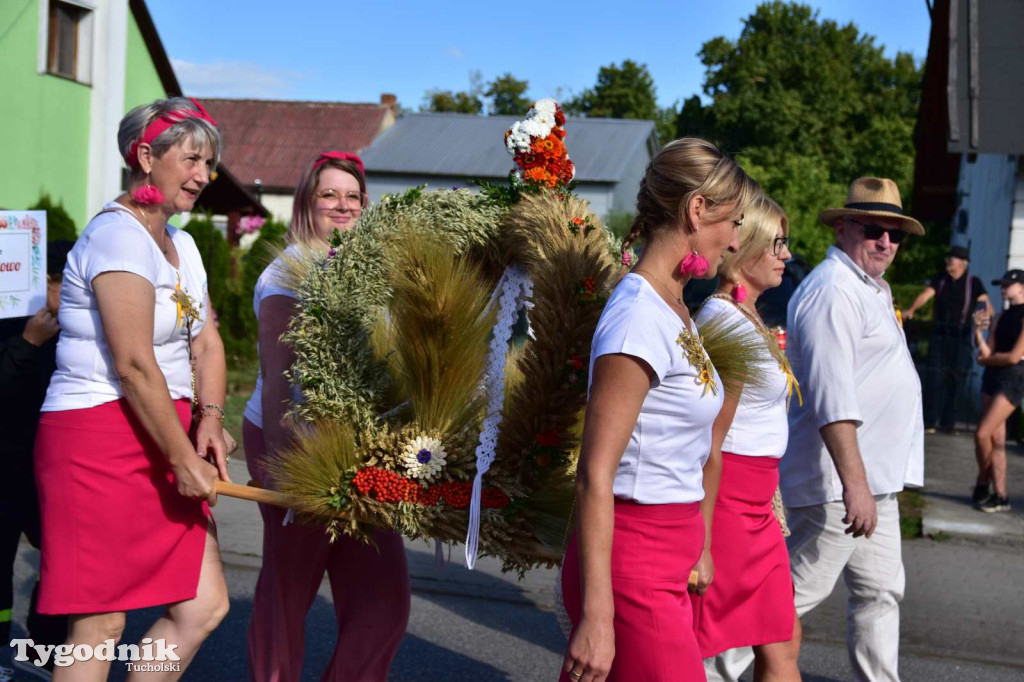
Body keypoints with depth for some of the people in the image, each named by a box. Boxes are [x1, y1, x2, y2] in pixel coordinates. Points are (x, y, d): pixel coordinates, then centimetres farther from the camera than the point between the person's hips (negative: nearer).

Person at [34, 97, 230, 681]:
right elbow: (134, 365, -18)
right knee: (101, 623, -4)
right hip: (101, 441, -9)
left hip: (162, 437, 9)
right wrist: (183, 458, -15)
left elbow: (207, 343, 14)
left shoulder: (181, 244, 17)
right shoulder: (119, 235, -13)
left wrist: (209, 420, -3)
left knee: (205, 606, 4)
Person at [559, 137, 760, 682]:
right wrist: (596, 616, -20)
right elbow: (595, 478, -20)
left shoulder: (673, 310, 10)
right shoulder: (639, 319, -18)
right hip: (634, 569, -9)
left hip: (666, 568, 9)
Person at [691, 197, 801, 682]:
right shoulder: (729, 323, -18)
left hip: (754, 512, 10)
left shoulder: (746, 319, 13)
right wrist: (703, 545, -21)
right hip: (724, 507, -10)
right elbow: (710, 444, -21)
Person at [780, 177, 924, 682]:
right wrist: (854, 484, -28)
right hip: (838, 482, -10)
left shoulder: (871, 289, 18)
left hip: (872, 478, 11)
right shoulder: (832, 290, -16)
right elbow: (832, 398, -24)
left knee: (880, 591, 15)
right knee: (796, 593, -4)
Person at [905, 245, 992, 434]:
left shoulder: (973, 283, 1)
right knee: (934, 377, -4)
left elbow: (988, 305, -6)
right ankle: (929, 422, 0)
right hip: (939, 334, 1)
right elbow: (926, 294, -8)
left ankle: (948, 423, 9)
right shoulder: (941, 279, 5)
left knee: (956, 379, 1)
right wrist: (912, 309, -26)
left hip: (961, 337, -1)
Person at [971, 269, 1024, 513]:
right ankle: (1000, 497, 12)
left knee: (982, 434, -13)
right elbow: (987, 352, 7)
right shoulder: (1001, 317, 14)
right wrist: (978, 331, -9)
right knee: (997, 440, 7)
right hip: (992, 376, 7)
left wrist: (986, 359, 0)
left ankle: (982, 484, 9)